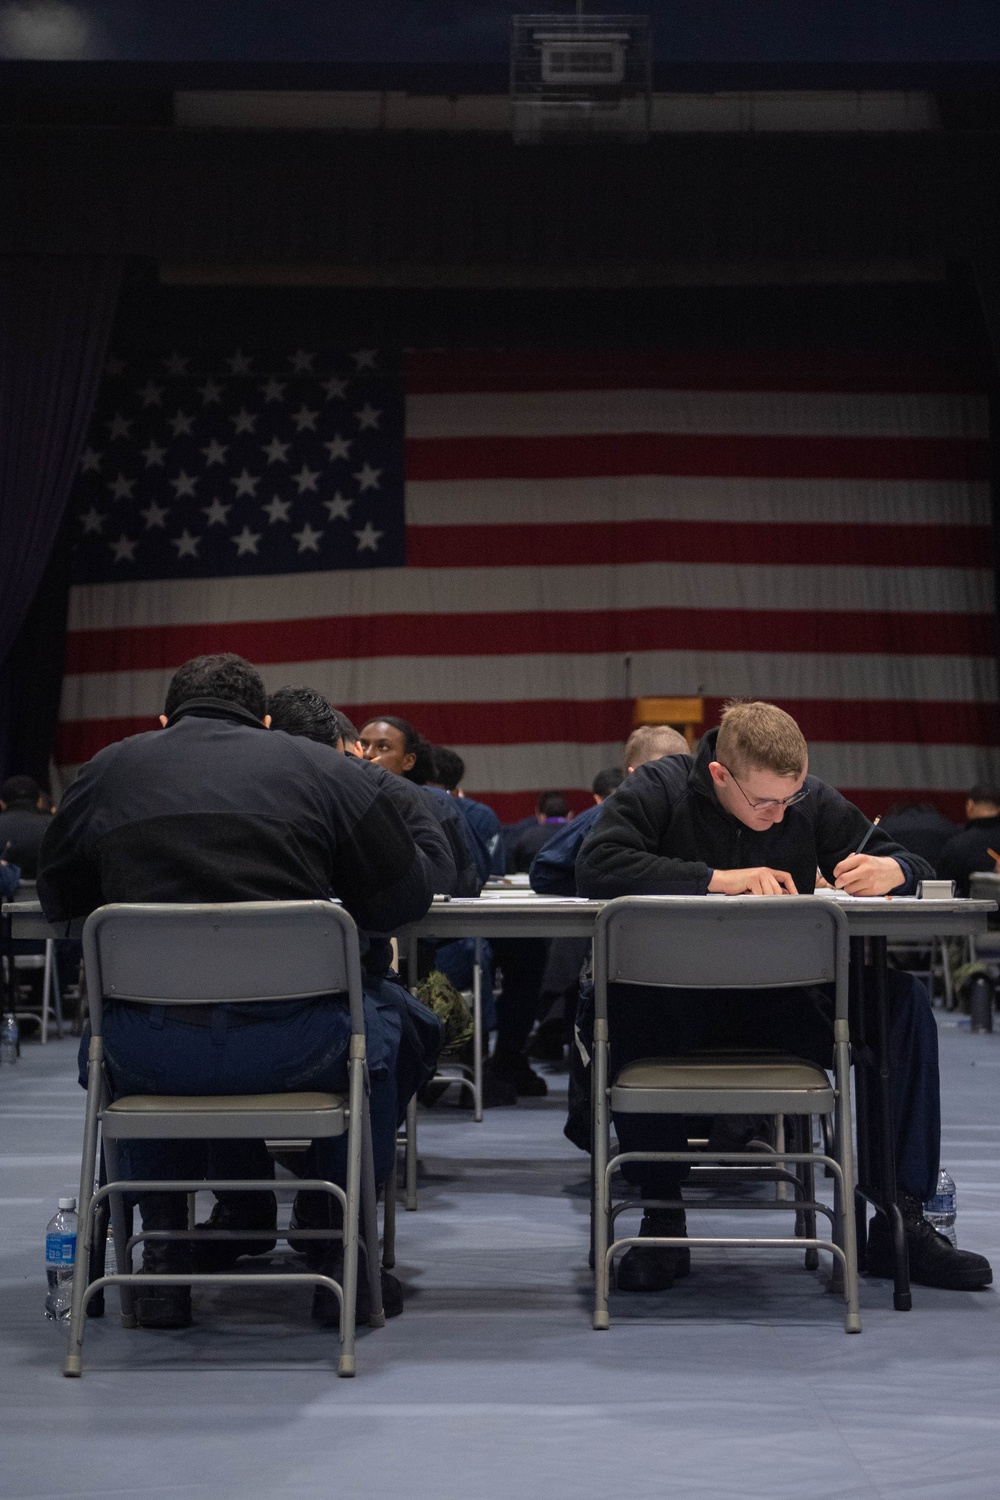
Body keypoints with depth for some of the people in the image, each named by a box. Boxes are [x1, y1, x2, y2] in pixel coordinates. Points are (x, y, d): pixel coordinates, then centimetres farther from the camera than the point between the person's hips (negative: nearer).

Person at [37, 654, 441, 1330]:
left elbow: (58, 899, 25)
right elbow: (409, 896, 11)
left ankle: (165, 1253, 36)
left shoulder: (108, 769, 13)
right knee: (382, 1014, 31)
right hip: (291, 1046, -2)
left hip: (151, 1054, 2)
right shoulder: (326, 768, 8)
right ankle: (347, 1254, 30)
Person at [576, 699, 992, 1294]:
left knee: (904, 999, -21)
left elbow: (915, 864, 7)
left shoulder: (814, 801, 4)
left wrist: (892, 871, -19)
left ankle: (900, 1221, -15)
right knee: (624, 1003, -38)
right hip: (679, 1005, -3)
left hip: (781, 1004, 3)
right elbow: (596, 865, -22)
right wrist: (715, 880, -27)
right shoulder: (660, 789, -5)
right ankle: (662, 1217, -23)